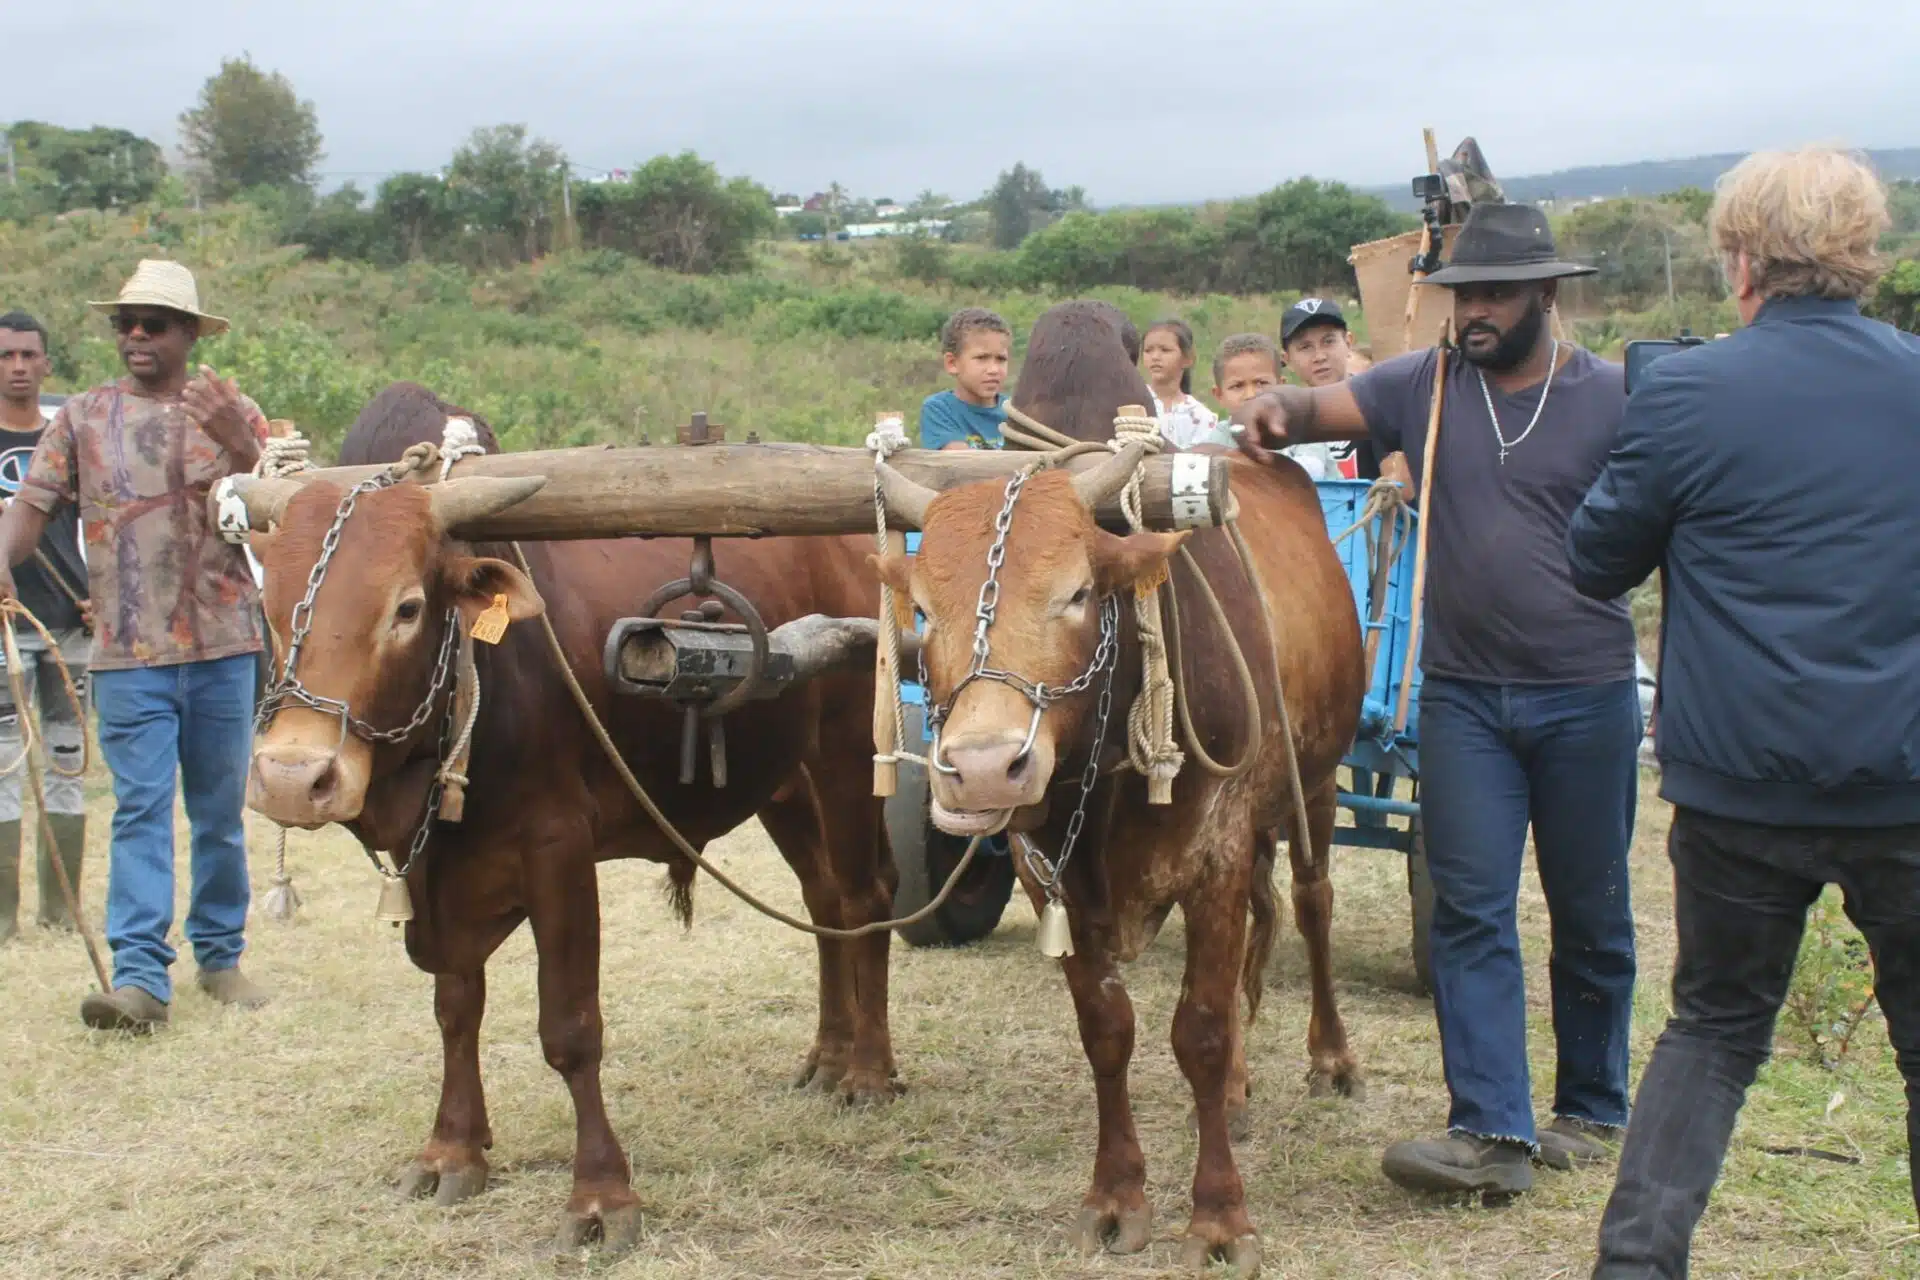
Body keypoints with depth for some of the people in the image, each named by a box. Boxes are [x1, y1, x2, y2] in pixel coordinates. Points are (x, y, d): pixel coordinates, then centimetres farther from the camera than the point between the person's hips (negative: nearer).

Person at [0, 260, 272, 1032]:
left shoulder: (235, 415, 5)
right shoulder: (83, 418, 7)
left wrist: (235, 442, -20)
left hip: (224, 648, 1)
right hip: (129, 654, -1)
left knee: (220, 811, 10)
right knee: (140, 809, -6)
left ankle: (221, 959, 22)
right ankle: (139, 975, -8)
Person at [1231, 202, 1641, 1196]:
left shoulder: (1613, 399, -3)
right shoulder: (1426, 386, 3)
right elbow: (1326, 407, -7)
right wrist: (1276, 407, -30)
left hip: (1586, 694, -2)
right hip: (1462, 694, 2)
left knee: (1589, 915, 10)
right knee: (1470, 910, -2)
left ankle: (1593, 1112, 26)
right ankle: (1493, 1132, 0)